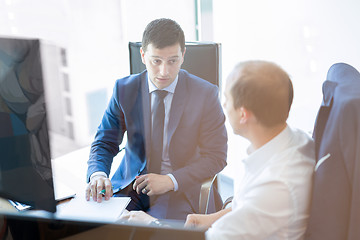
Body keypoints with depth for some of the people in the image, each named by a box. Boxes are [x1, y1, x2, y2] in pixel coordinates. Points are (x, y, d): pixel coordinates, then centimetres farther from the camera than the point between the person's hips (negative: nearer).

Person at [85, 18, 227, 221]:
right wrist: (98, 174, -21)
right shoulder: (125, 89, -2)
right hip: (131, 185, 3)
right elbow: (105, 143, 2)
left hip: (178, 189, -2)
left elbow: (216, 156, -6)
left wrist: (170, 180, -20)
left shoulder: (205, 94, -9)